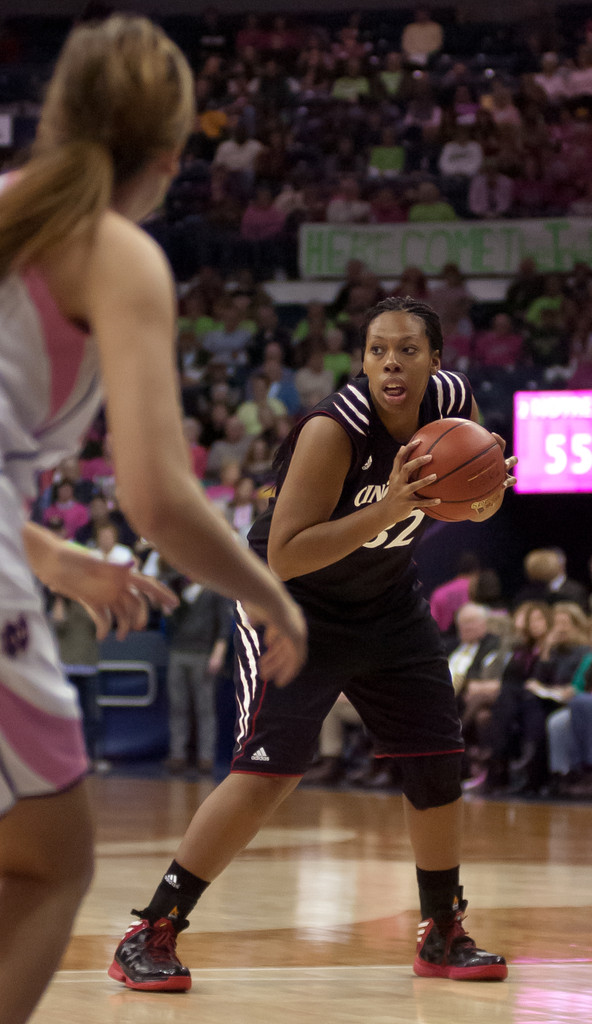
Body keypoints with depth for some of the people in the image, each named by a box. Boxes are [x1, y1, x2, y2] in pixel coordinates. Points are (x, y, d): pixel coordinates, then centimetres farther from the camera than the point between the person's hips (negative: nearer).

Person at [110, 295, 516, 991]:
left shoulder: (455, 403, -11)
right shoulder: (335, 429, -30)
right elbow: (283, 556, -33)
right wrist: (388, 509, -41)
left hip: (388, 601, 7)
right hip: (294, 601, -7)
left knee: (438, 762, 6)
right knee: (271, 766, -18)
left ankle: (442, 935, 24)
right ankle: (148, 935, -13)